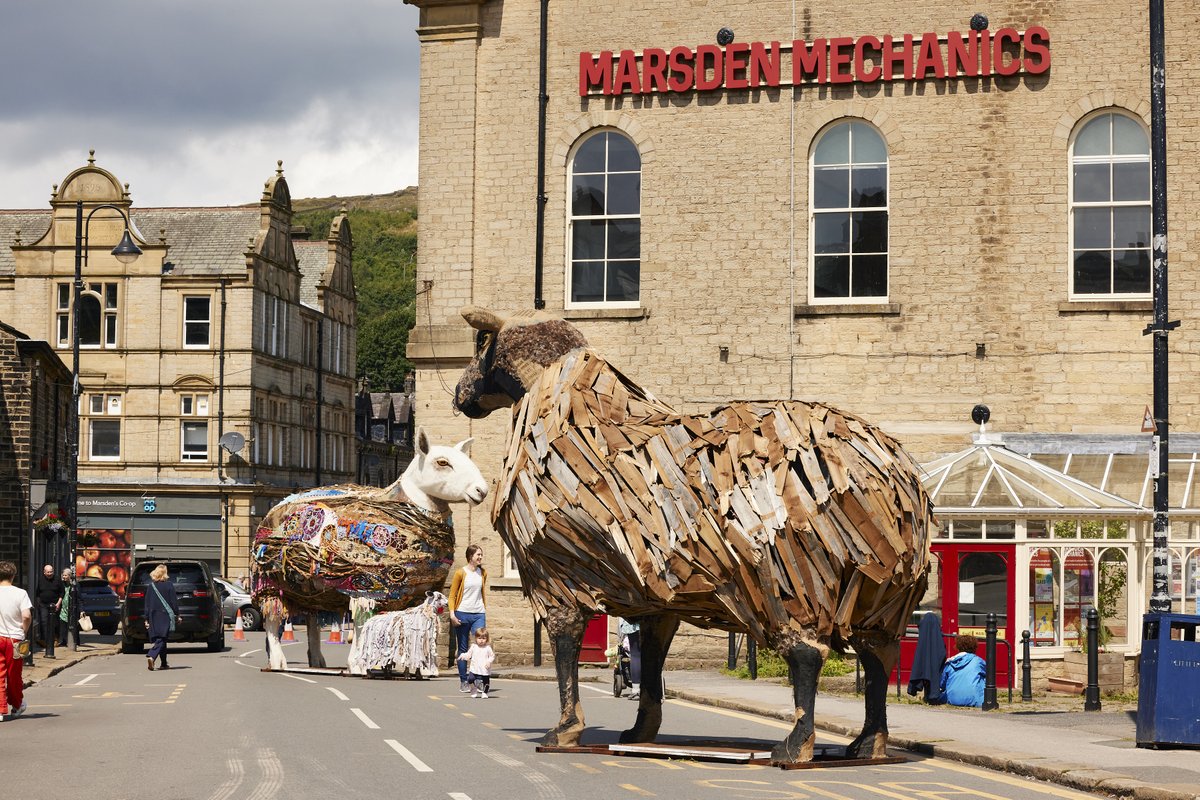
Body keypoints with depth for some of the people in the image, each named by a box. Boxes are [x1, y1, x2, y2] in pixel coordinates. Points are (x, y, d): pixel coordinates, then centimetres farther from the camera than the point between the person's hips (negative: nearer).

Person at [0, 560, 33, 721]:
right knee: (14, 675, 14)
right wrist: (24, 633, 1)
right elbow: (26, 616, -16)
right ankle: (16, 706, 31)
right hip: (14, 639, 0)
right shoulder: (20, 593, -6)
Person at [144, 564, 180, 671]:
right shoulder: (169, 585, -6)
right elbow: (174, 602, -5)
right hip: (166, 615, -4)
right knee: (161, 639, -7)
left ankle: (164, 663, 18)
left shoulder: (151, 586, 4)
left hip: (154, 617, 4)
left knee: (160, 639, 14)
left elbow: (147, 604, 6)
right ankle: (151, 656, -30)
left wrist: (147, 619, 10)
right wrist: (177, 615, 3)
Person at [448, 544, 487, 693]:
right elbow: (452, 595, -1)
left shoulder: (482, 573, 10)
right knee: (463, 649, 5)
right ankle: (463, 682, 11)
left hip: (478, 615, 3)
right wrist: (452, 614, -10)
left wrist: (485, 611, 15)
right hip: (462, 614, -3)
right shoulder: (461, 573, -3)